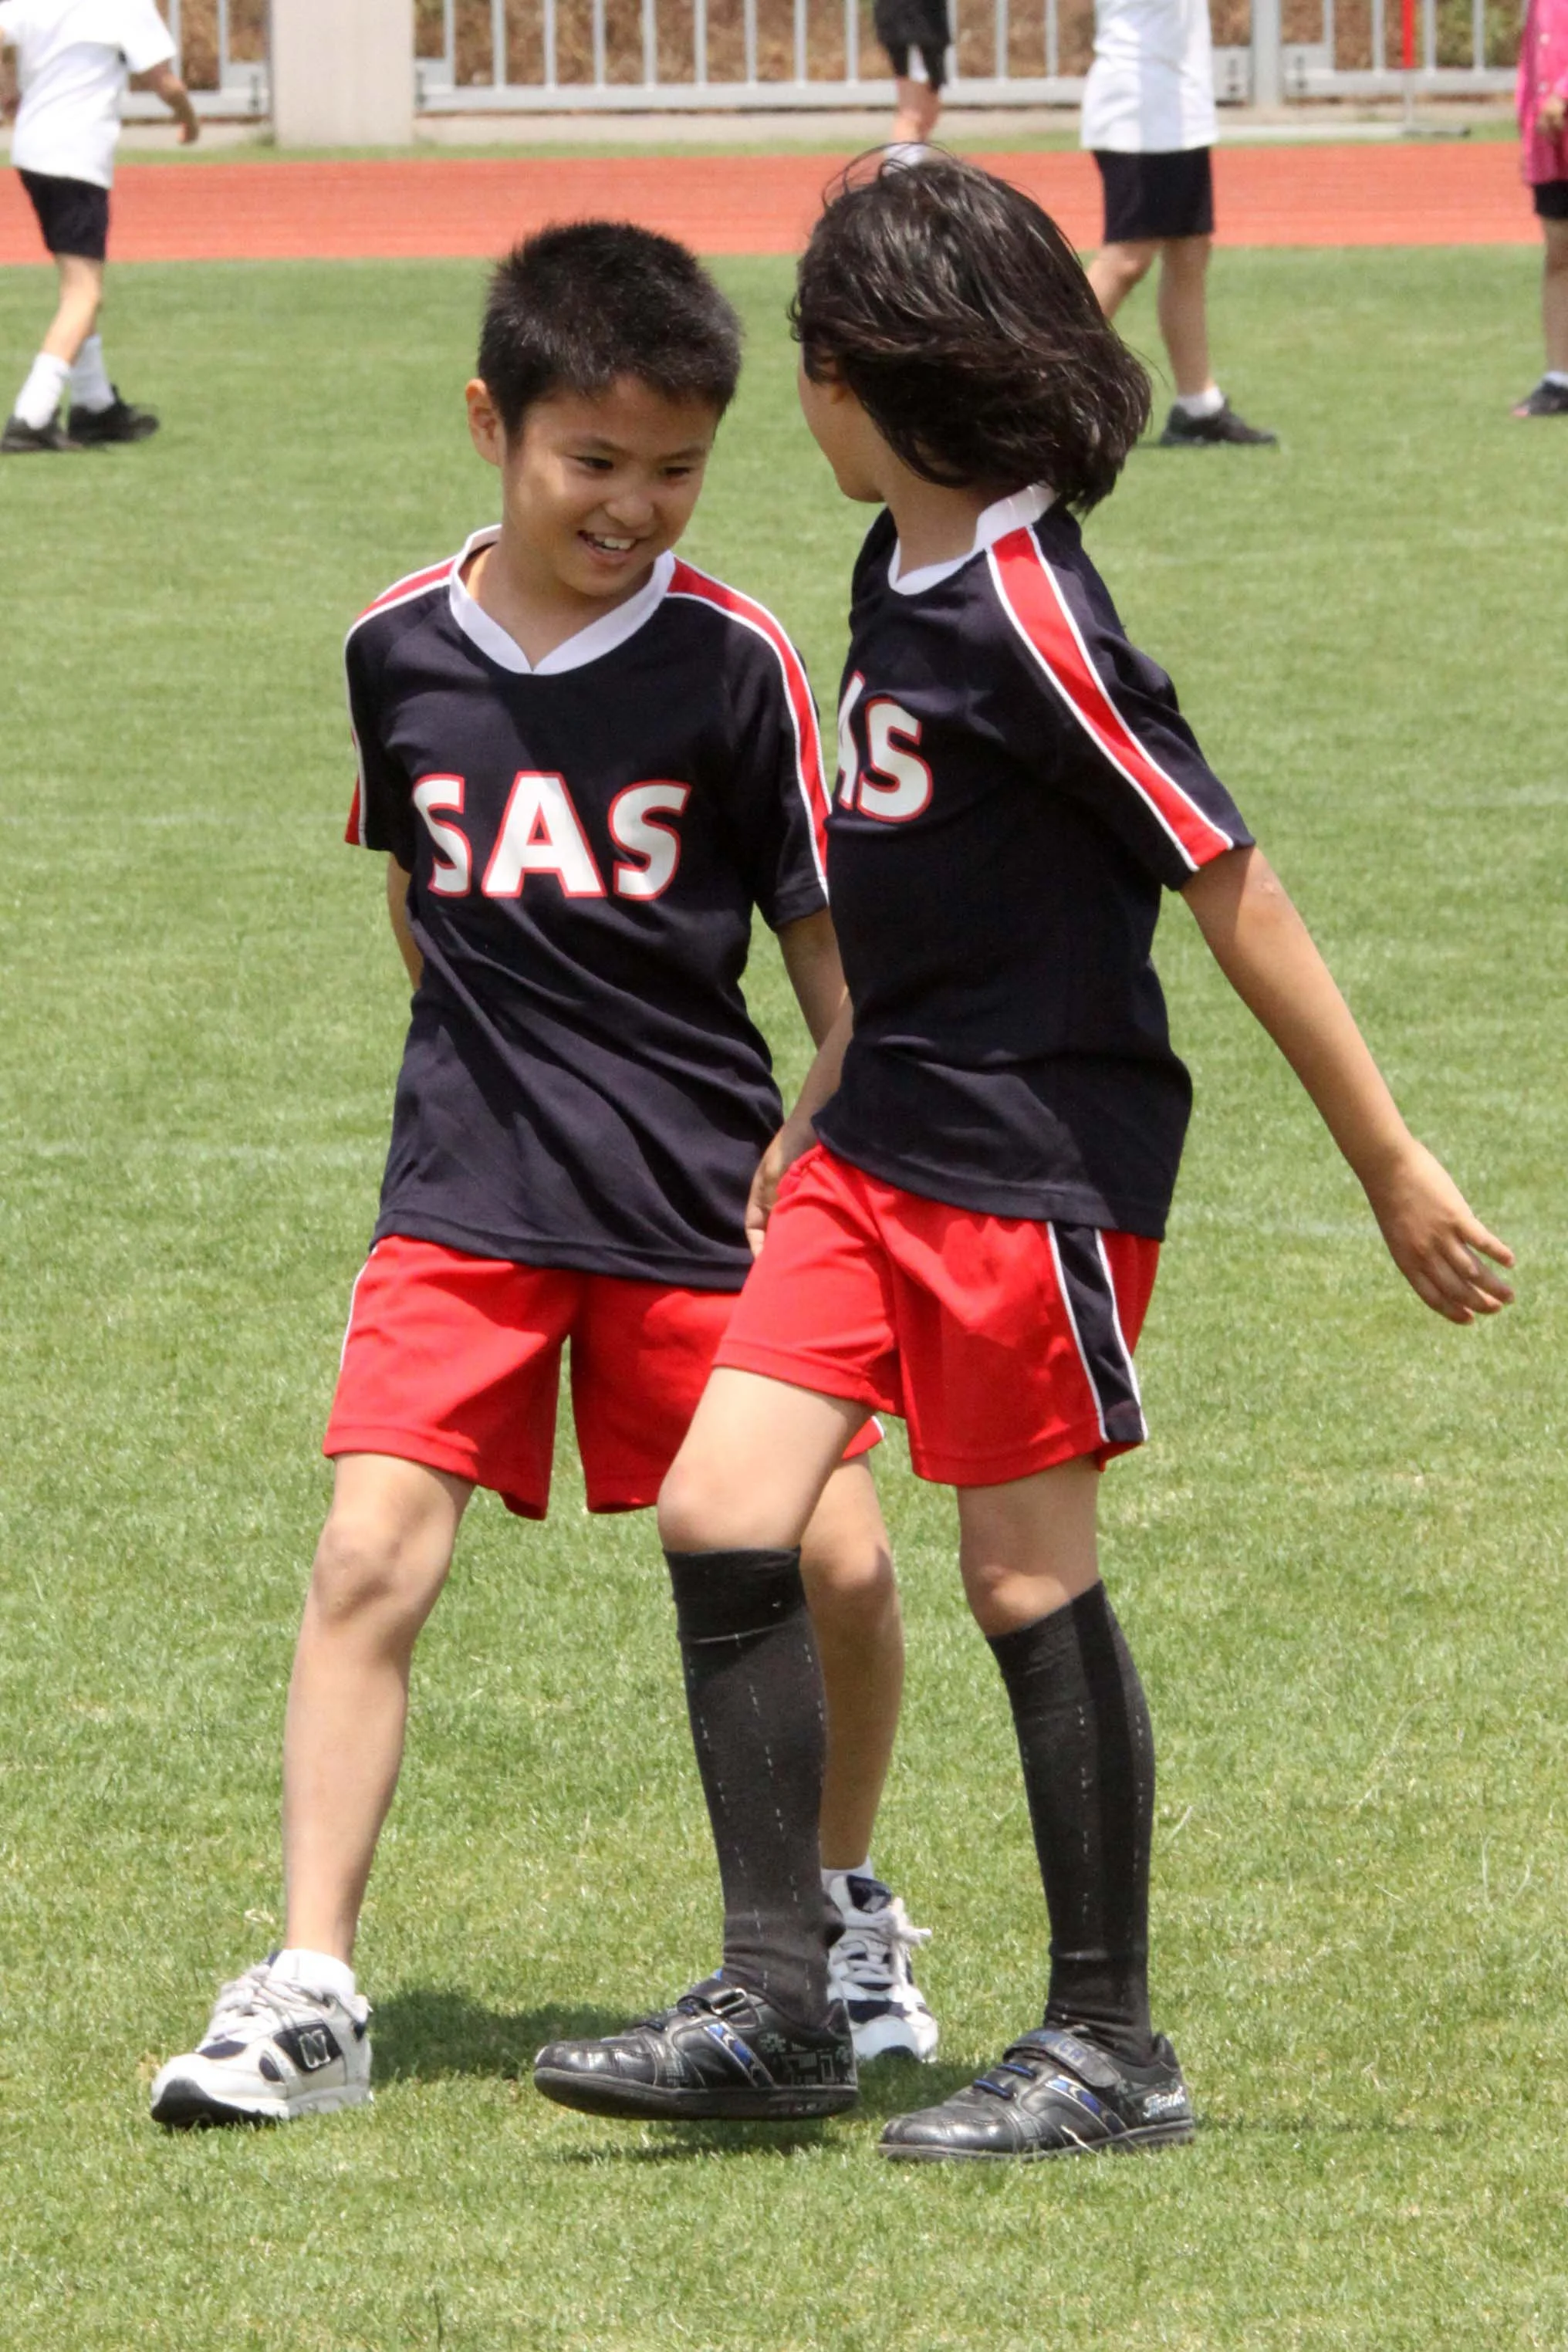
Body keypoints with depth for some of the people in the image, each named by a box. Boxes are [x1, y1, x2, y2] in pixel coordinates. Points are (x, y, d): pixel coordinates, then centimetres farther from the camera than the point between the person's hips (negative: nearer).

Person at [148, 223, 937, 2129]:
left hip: (700, 1196, -1)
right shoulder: (399, 651, 2)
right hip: (466, 1189, 1)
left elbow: (827, 940, 1)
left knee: (833, 1568, -3)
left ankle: (838, 1912, 24)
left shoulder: (733, 665, -6)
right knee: (370, 1555, -12)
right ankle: (306, 1992, -9)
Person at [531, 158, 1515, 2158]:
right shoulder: (902, 569, 10)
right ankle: (775, 2007, 8)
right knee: (721, 1512, 1)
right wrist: (822, 1103, 27)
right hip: (884, 1150, 9)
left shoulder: (1024, 610, -19)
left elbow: (1229, 886, -18)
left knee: (1027, 1575, -1)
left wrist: (1392, 1168, -16)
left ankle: (1112, 2048, 12)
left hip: (1036, 1156, -9)